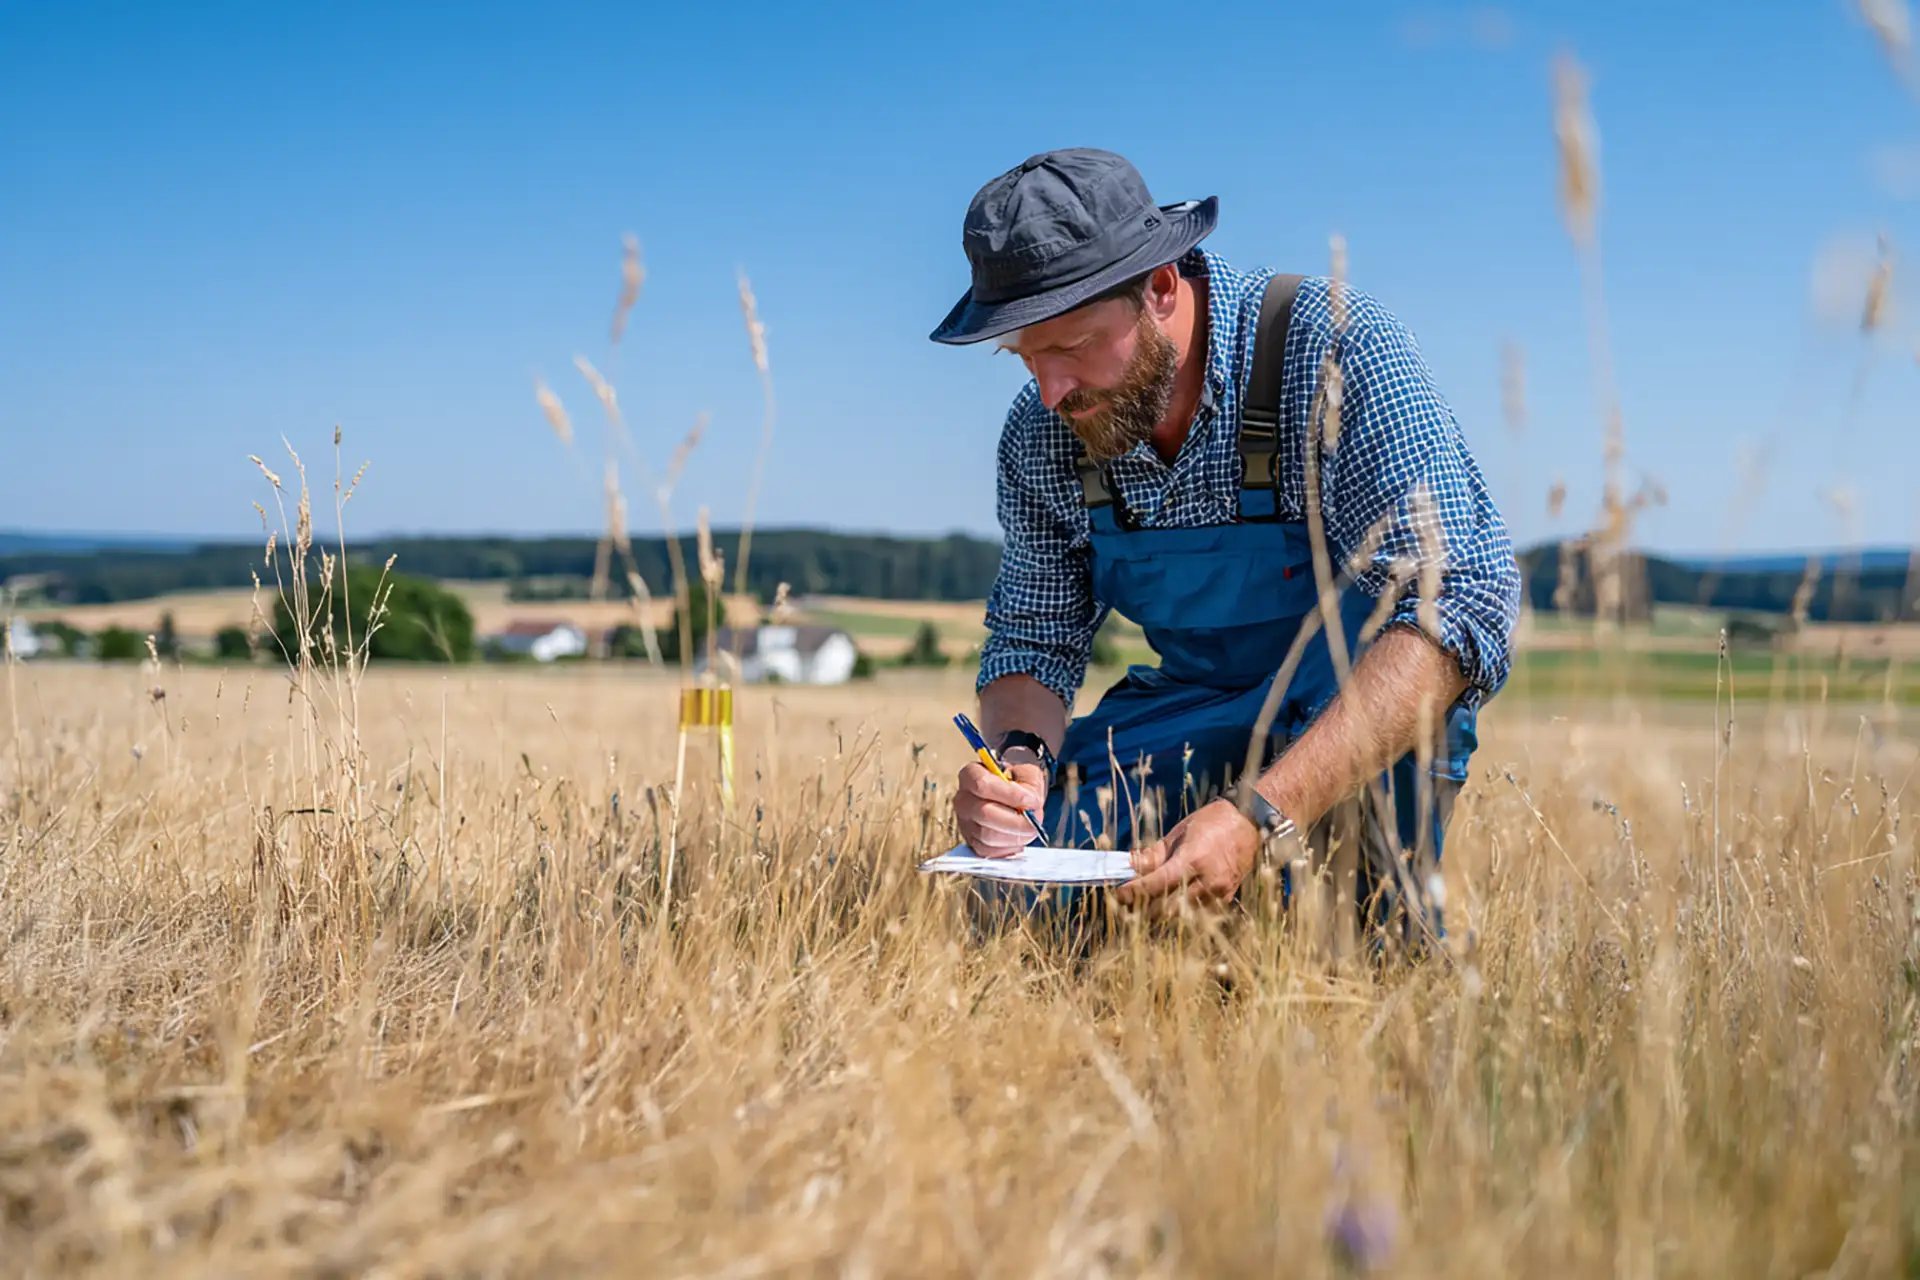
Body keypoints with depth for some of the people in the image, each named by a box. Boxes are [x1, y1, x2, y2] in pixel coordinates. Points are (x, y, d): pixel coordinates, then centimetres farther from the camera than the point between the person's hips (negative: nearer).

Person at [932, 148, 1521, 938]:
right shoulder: (1041, 437, -9)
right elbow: (1033, 639, 1)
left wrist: (1261, 816, -46)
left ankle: (1376, 948, -13)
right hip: (1196, 702, 4)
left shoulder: (1336, 351, -27)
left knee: (1358, 639, -36)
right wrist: (1020, 755, -25)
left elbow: (1455, 612, -35)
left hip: (1373, 696, -4)